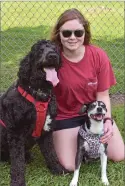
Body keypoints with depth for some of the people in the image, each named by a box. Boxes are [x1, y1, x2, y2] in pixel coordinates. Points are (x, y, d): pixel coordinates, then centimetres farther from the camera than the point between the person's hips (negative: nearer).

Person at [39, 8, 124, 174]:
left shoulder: (99, 56, -16)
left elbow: (102, 95, -9)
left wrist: (107, 120, -23)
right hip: (65, 116, -2)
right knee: (69, 166, -11)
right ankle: (54, 137, 20)